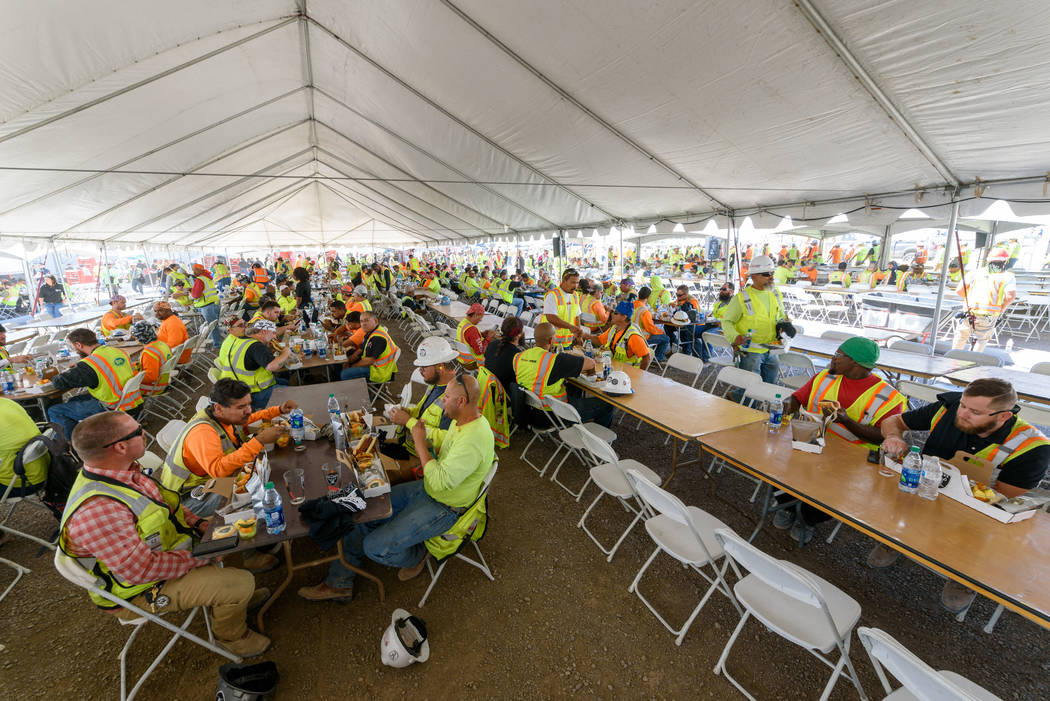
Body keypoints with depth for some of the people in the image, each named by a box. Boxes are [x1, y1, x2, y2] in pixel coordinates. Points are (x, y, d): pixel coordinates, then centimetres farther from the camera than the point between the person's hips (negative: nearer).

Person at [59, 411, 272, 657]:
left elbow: (163, 506, 9)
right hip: (141, 591, -9)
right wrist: (203, 555, -21)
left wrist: (201, 525, -2)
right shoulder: (98, 511, -37)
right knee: (241, 583, -17)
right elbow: (143, 570, -31)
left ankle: (237, 594, 32)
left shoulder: (125, 471, -7)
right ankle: (232, 636, 14)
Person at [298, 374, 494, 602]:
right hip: (427, 488, 9)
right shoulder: (462, 420, -3)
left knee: (375, 547, -12)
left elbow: (439, 482, -33)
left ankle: (417, 556, 18)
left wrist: (420, 442, -25)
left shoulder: (473, 439, -34)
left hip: (444, 509, -9)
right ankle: (339, 583, 22)